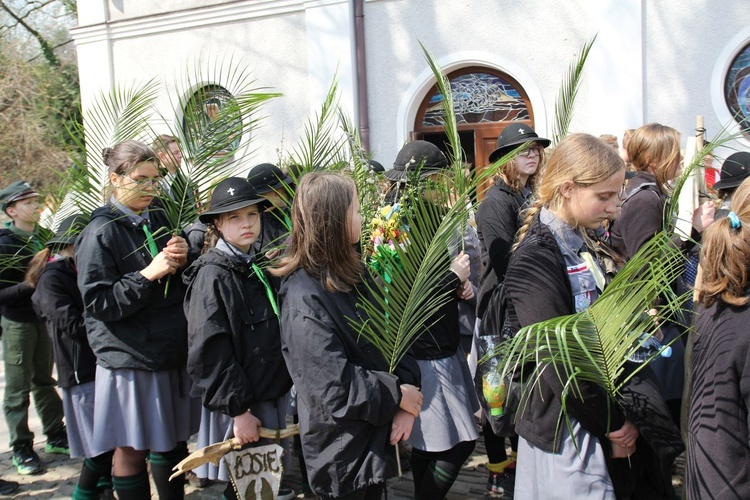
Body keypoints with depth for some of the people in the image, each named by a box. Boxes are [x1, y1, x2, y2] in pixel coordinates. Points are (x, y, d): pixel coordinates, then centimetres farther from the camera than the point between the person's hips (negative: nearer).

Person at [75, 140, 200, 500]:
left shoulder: (158, 219, 7)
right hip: (129, 358, -6)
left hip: (171, 353, 6)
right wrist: (147, 275, -23)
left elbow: (183, 287, 14)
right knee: (132, 450, 5)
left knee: (172, 441, 15)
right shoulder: (101, 232, -11)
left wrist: (183, 261, -8)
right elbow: (98, 302, -15)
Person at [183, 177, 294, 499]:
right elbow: (211, 353, -19)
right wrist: (238, 410, -20)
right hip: (245, 403, -7)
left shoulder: (262, 267, 9)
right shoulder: (212, 276, -14)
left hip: (276, 394, 7)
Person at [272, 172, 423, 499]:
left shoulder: (353, 273, 4)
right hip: (343, 451, -8)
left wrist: (405, 396, -12)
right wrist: (397, 396, -14)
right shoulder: (304, 300, -23)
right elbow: (335, 386, -26)